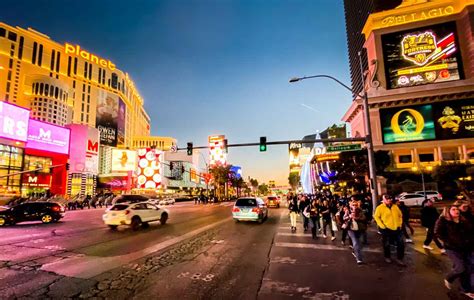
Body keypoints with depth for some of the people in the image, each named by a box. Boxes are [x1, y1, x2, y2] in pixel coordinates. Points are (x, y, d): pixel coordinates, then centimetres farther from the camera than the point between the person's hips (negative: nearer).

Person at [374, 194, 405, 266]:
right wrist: (382, 226, -12)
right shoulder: (380, 207, -7)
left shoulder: (395, 206, 9)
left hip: (397, 229, 4)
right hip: (386, 229, -4)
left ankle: (399, 259, 16)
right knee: (387, 244, 10)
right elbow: (376, 217, -8)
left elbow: (400, 215, 17)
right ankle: (387, 257, 30)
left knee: (401, 244, 3)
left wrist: (400, 224, 7)